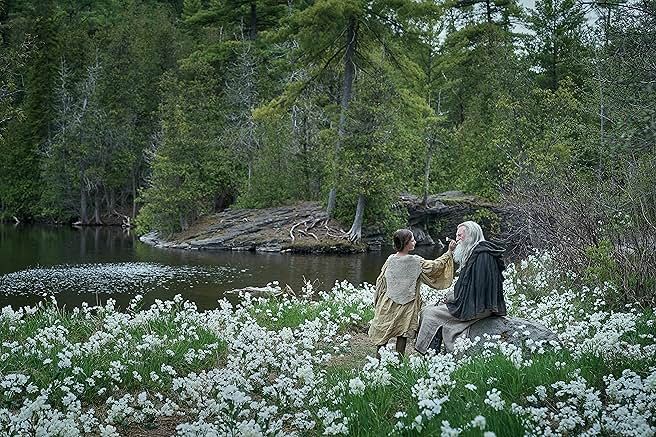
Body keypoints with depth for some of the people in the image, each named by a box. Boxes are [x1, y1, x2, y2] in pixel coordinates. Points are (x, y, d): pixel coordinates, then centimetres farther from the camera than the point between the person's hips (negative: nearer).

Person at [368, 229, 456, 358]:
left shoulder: (391, 260, -4)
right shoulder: (416, 261, -13)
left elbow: (380, 281, 3)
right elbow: (435, 266, -4)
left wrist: (377, 302, 15)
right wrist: (449, 253, 3)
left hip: (388, 304, 3)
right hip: (406, 307, -3)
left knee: (383, 333, 11)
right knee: (403, 335, 7)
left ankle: (378, 360, 16)